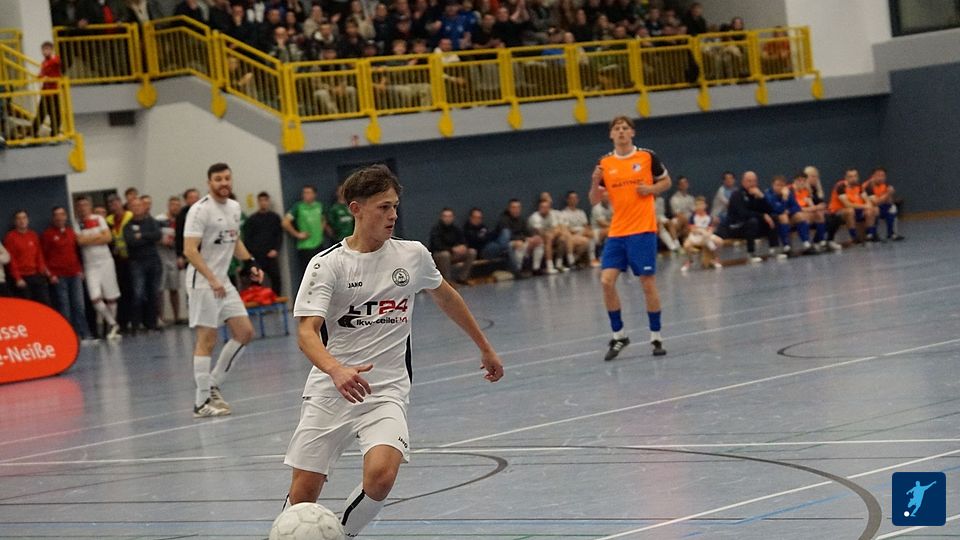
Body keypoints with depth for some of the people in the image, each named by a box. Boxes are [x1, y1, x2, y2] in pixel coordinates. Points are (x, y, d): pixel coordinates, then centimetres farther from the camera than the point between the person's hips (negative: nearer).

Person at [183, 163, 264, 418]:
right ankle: (202, 402, 0)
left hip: (223, 281, 8)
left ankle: (213, 384, 16)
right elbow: (190, 250, -21)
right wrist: (212, 279, -28)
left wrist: (250, 263, 9)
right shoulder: (200, 210, -14)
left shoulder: (234, 207, 10)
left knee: (245, 332, 6)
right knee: (206, 340, -6)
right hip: (202, 282, -8)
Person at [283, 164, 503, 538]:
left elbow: (446, 297, 23)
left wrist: (486, 349, 30)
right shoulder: (327, 264, -7)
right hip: (329, 392, -1)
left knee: (381, 475, -25)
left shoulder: (413, 255, 3)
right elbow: (306, 331, -18)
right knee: (302, 498, -3)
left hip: (387, 391, 1)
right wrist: (337, 370, -38)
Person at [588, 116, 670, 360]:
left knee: (648, 282, -1)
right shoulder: (604, 163, 6)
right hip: (616, 232, 3)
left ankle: (656, 337, 11)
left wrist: (651, 189, -9)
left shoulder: (647, 156, -1)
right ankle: (618, 335, 8)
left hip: (643, 230, -3)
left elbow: (666, 182, 12)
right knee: (607, 281, -6)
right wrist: (595, 182, -10)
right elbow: (594, 200, 9)